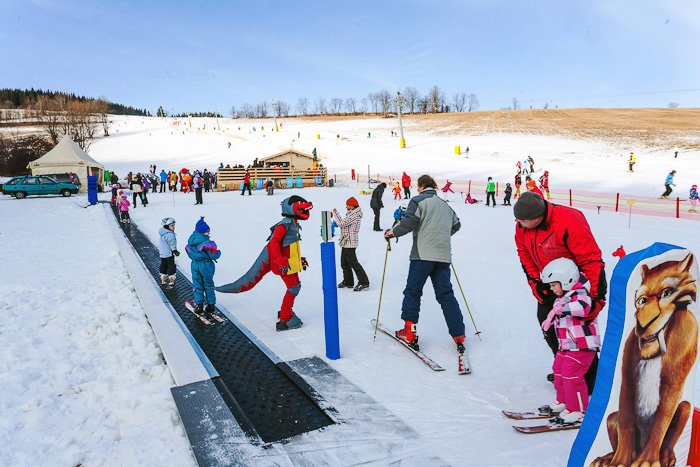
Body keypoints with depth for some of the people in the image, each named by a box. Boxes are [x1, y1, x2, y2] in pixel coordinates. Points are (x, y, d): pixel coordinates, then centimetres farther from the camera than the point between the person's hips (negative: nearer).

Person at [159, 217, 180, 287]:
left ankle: (163, 280, 26)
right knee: (171, 266, 1)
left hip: (162, 253, 10)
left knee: (163, 265, 16)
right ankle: (171, 280, 6)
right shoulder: (169, 234, -21)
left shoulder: (163, 234, 11)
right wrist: (175, 251, -14)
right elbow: (172, 244, -21)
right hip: (169, 254, -10)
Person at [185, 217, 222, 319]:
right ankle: (211, 305, 16)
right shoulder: (207, 242, -19)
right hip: (206, 265, -4)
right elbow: (214, 255, -19)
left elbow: (189, 253, 10)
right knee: (208, 286, 9)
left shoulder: (191, 241, 0)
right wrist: (219, 252, 2)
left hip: (194, 265, 4)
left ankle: (199, 305, 14)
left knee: (197, 285, 13)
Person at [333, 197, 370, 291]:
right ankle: (348, 282, 27)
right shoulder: (355, 213, 14)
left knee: (353, 262, -8)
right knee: (344, 263, 17)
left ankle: (364, 283, -6)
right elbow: (345, 224, 19)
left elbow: (342, 223, -22)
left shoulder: (353, 215, -18)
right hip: (346, 242, 11)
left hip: (349, 242, -11)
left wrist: (335, 212, -11)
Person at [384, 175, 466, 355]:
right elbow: (456, 224, 32)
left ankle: (409, 333, 4)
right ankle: (459, 336, 4)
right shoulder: (445, 204, 22)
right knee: (446, 294, 8)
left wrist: (392, 232, 2)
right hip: (443, 255, 6)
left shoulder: (418, 200, 1)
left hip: (423, 254, -6)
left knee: (412, 292, 4)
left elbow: (409, 222, -12)